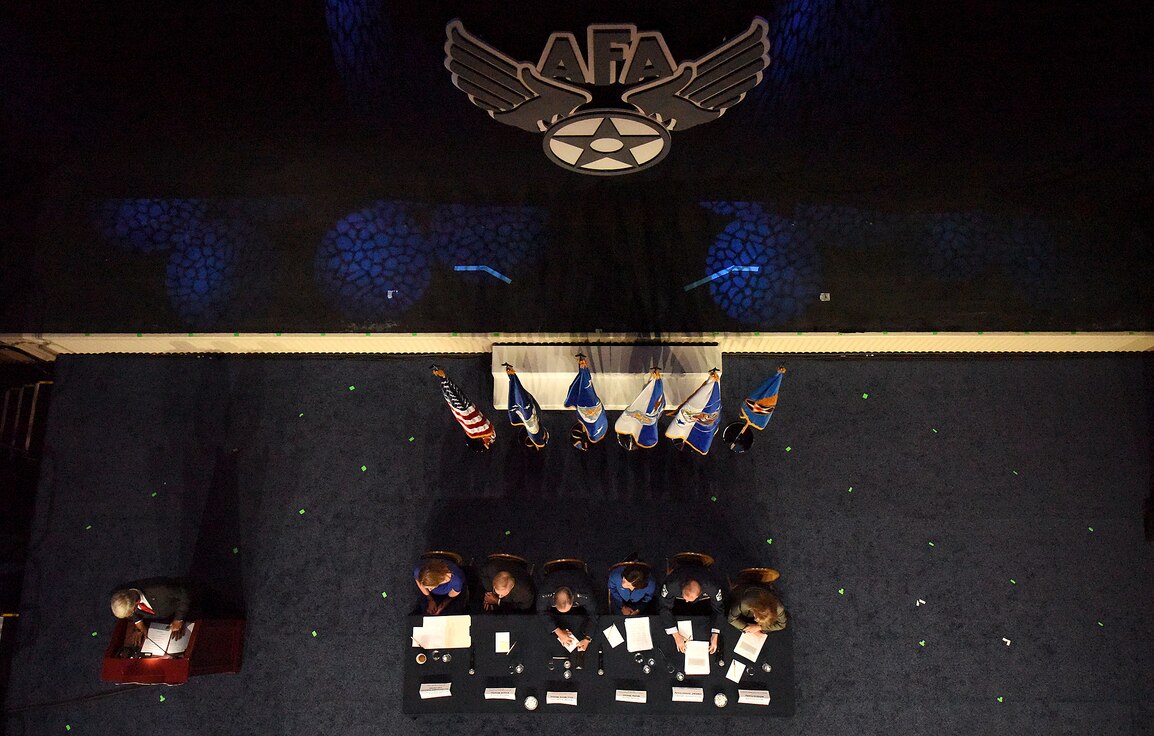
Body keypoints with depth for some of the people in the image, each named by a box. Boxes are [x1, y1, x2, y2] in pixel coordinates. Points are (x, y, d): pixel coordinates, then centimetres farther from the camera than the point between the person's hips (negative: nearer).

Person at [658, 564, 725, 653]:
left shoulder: (712, 588, -42)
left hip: (704, 599, 0)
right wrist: (676, 635, -35)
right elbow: (665, 609, -32)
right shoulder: (671, 585, -44)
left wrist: (714, 635, -32)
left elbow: (718, 610, -24)